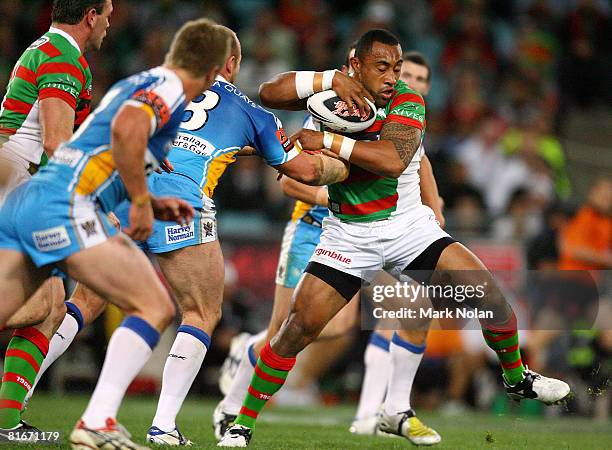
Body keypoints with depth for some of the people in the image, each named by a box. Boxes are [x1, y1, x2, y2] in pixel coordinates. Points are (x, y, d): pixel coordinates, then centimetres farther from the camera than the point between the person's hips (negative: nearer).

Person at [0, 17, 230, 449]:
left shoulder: (136, 83, 26)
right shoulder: (169, 89, -2)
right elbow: (126, 128, -24)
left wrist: (151, 202, 29)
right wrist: (141, 202, -15)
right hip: (65, 206, -9)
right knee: (156, 307, -5)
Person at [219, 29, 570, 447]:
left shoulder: (407, 103, -13)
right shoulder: (335, 92, -6)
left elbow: (393, 160, -30)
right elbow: (269, 93, -15)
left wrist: (327, 141, -31)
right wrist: (330, 79, -25)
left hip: (408, 224, 0)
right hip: (348, 234, 0)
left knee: (488, 292, -11)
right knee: (299, 326, -11)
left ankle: (516, 377, 17)